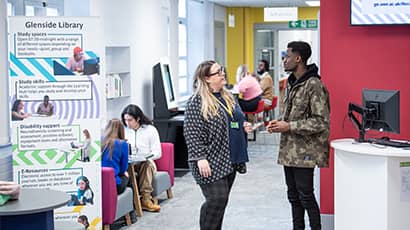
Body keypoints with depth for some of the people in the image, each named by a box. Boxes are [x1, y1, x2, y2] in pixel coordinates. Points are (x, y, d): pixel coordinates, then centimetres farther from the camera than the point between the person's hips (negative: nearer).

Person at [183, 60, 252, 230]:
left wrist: (244, 126, 7)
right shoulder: (197, 101, -11)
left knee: (221, 201, 11)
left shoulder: (228, 98, 14)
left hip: (229, 161, 8)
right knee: (216, 199, -11)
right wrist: (200, 158, -22)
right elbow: (191, 133, -16)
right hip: (210, 163, -8)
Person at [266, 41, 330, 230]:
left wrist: (289, 126, -20)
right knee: (294, 195, 15)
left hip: (304, 152, -9)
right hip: (289, 150, 9)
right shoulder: (292, 83, 13)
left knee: (306, 196, -3)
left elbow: (321, 122, -19)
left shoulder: (313, 85, -16)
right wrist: (279, 122, 4)